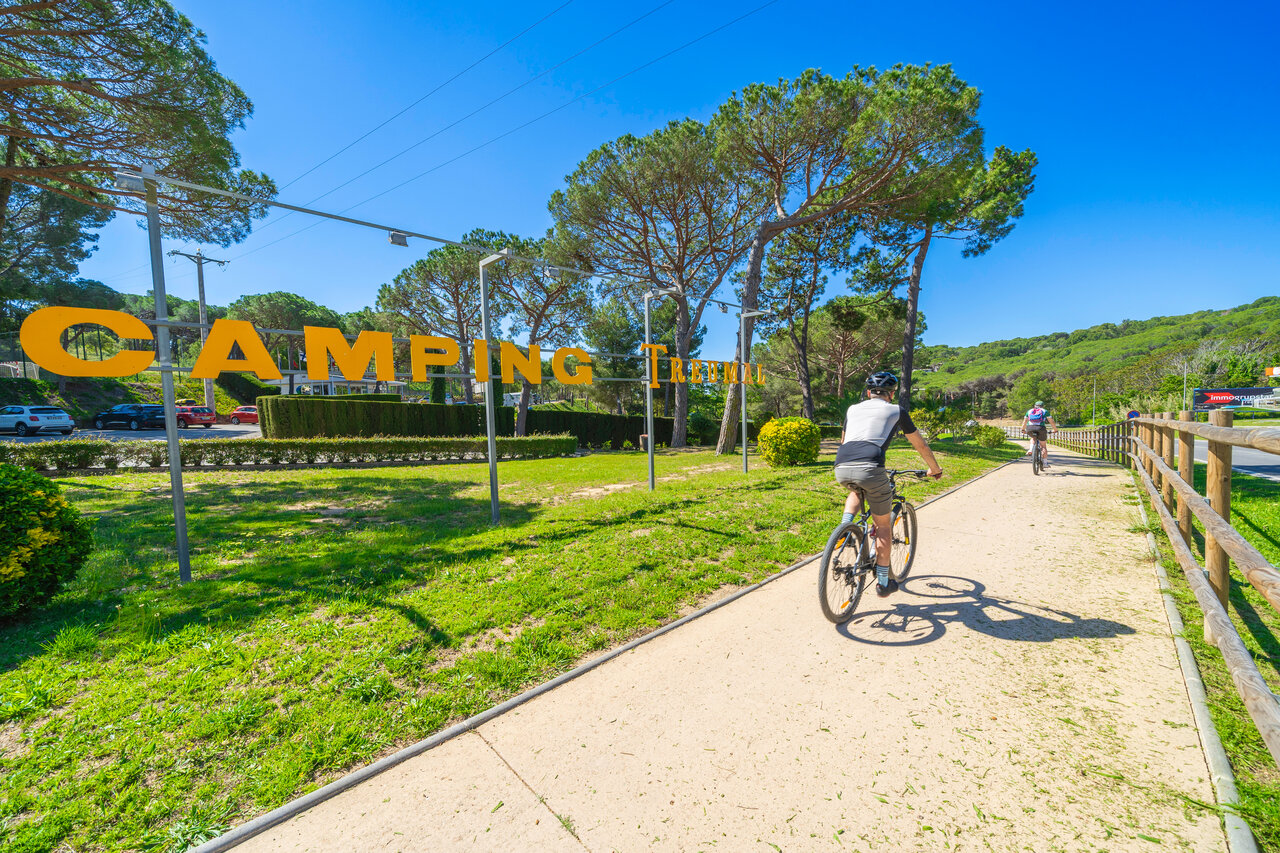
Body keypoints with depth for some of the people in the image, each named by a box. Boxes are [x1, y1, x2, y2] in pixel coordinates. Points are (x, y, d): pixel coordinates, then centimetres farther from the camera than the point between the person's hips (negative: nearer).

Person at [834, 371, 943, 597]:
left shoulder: (853, 409, 27)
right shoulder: (896, 411, 19)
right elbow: (921, 445, 29)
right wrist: (935, 469, 47)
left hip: (842, 470, 3)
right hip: (870, 469, -3)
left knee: (856, 491, 39)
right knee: (883, 525, 17)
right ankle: (883, 582, 25)